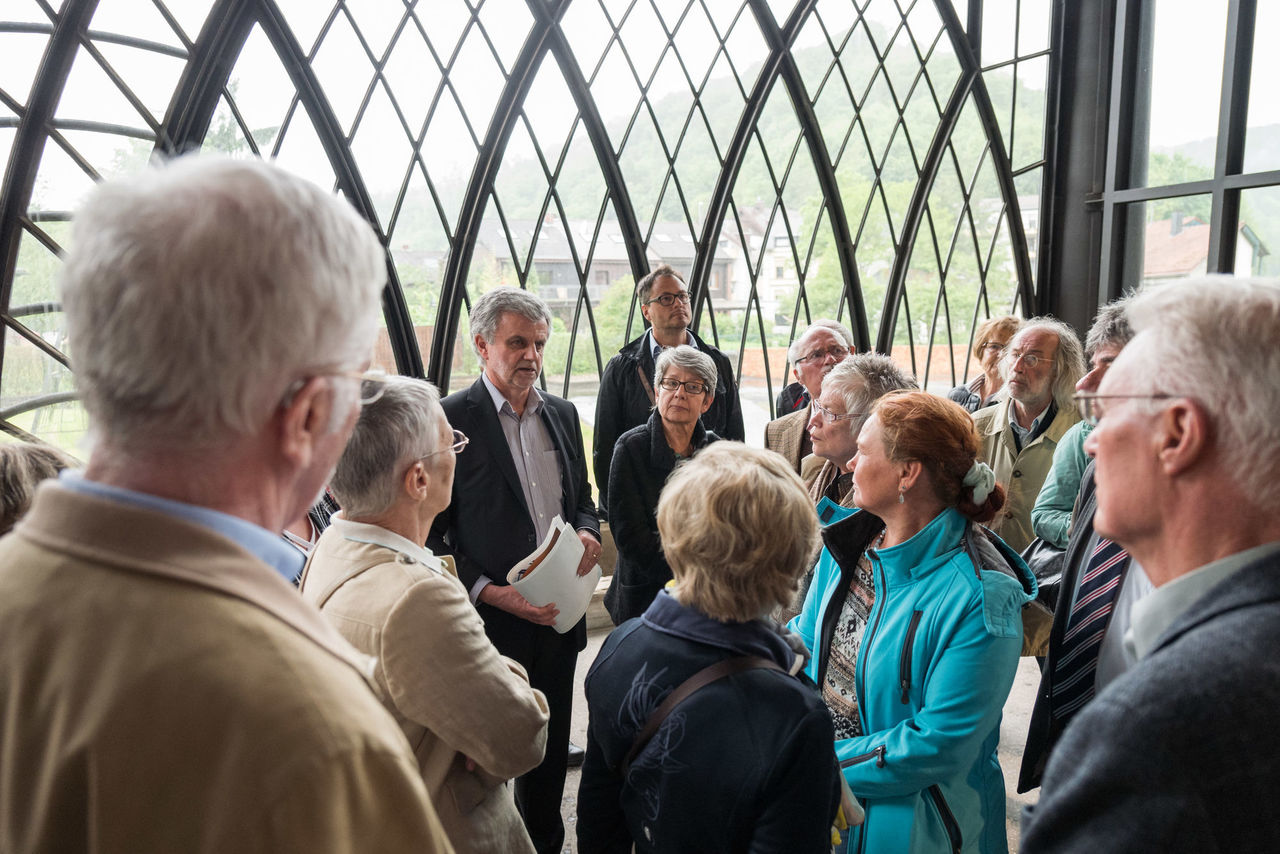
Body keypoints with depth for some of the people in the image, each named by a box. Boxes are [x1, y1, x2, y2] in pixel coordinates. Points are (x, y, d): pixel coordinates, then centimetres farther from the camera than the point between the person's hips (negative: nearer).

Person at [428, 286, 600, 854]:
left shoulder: (562, 413, 8)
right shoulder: (450, 418, -11)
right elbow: (432, 532, -10)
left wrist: (587, 532, -5)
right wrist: (491, 593, -18)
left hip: (557, 613, 6)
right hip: (490, 617, -5)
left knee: (550, 748, 20)